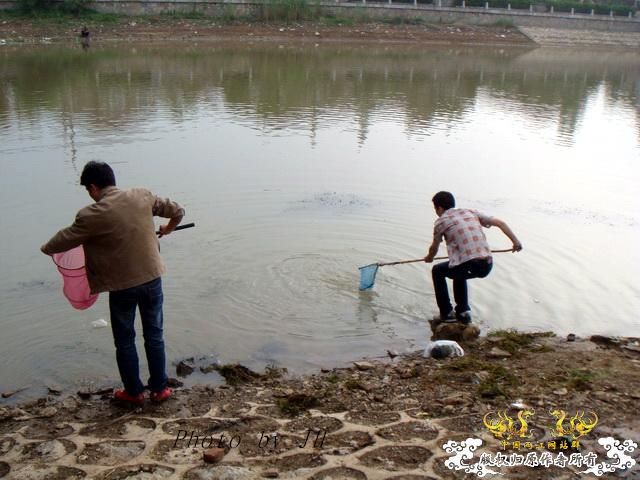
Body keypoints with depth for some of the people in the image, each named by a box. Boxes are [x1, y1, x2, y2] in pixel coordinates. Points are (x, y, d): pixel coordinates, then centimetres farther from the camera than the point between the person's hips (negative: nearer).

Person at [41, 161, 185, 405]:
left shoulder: (92, 215, -16)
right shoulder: (143, 196, -4)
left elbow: (65, 239, -1)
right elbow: (177, 211, 8)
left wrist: (46, 249, 21)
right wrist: (167, 228, 29)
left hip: (122, 286, -4)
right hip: (152, 278, 4)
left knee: (125, 341, 16)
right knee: (154, 336, 16)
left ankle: (134, 392, 27)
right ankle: (160, 388, 25)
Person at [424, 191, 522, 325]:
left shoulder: (441, 221, 7)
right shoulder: (471, 213, 20)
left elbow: (434, 248, 20)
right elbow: (500, 223, 19)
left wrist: (429, 258, 41)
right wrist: (515, 241, 24)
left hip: (468, 266, -6)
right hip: (487, 266, 6)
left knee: (437, 271, 21)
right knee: (459, 273, 35)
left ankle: (447, 313, 21)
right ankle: (463, 311, 32)